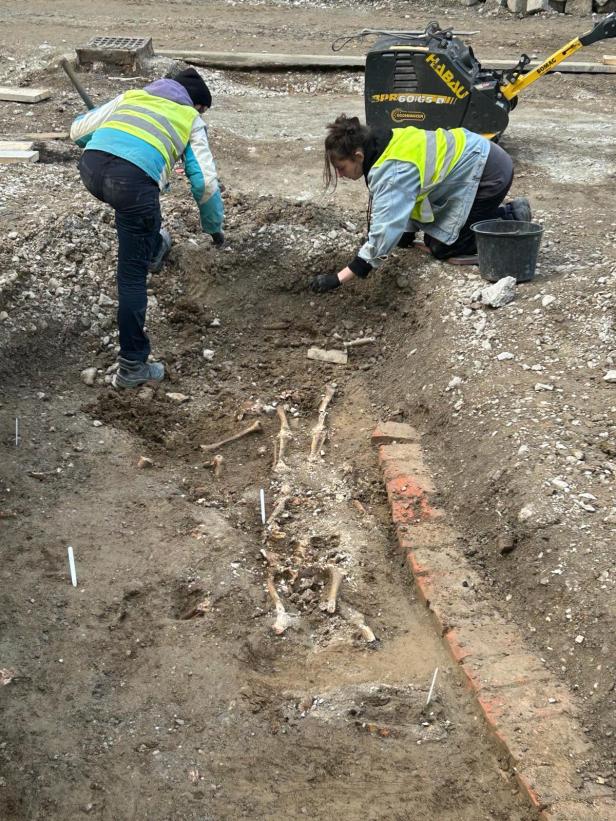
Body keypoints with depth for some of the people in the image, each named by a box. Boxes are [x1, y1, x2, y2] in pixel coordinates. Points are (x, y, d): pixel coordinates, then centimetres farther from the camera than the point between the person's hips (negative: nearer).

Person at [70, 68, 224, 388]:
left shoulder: (132, 95, 34)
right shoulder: (191, 119, 26)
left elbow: (78, 129, 31)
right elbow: (204, 181, 20)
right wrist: (214, 226, 36)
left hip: (91, 166, 4)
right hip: (133, 179, -4)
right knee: (132, 274, 4)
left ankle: (153, 249, 60)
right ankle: (132, 366, 8)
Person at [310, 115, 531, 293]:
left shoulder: (392, 173, -31)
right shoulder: (383, 144, -3)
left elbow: (384, 234, -38)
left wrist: (339, 278, -39)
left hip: (488, 174, -9)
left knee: (442, 247, -7)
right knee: (432, 237, 13)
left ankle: (511, 221, 3)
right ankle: (510, 212, 21)